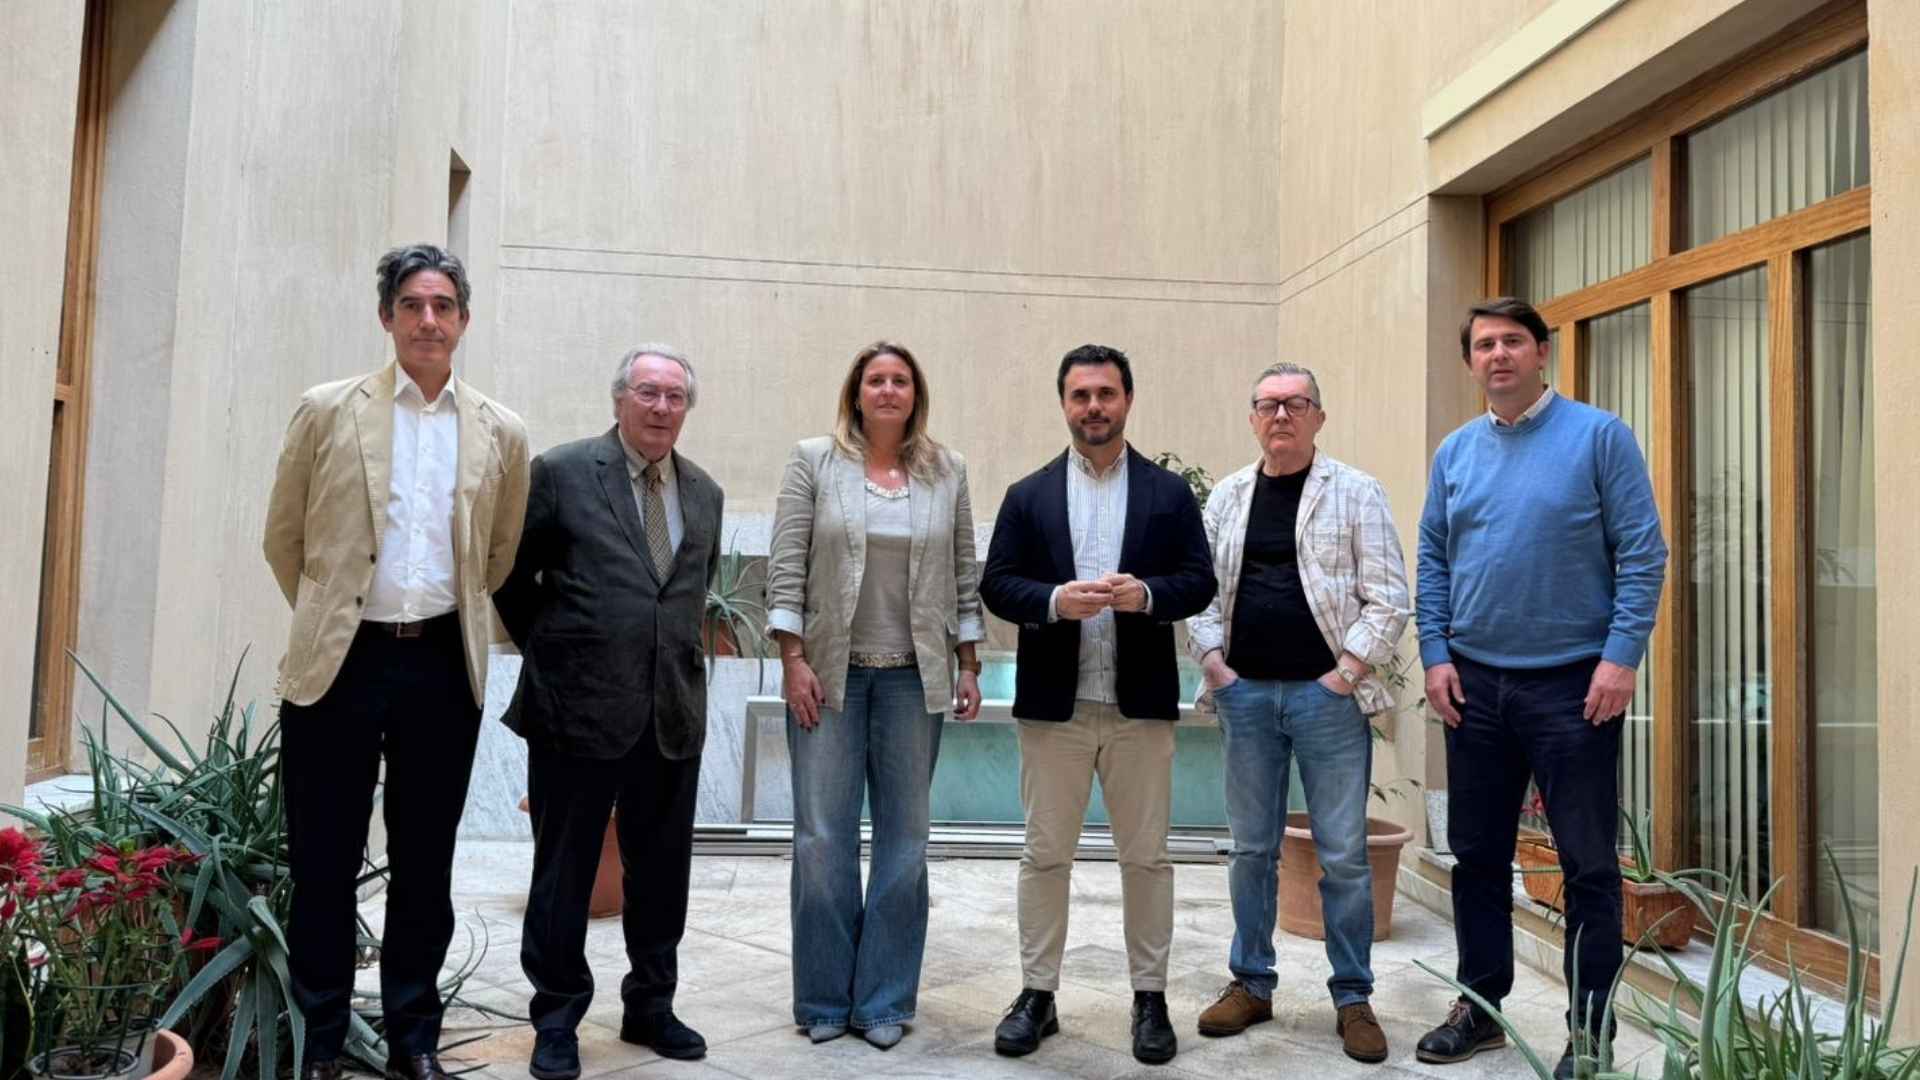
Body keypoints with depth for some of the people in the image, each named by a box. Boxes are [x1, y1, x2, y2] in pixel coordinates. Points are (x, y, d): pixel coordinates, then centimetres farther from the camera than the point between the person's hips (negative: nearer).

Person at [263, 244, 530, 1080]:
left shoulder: (501, 432, 4)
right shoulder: (328, 410, 0)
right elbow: (284, 539, 7)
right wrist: (330, 619, 13)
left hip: (445, 665, 2)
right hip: (340, 664, -1)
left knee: (425, 866, 11)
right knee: (324, 863, 6)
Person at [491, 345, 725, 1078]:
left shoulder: (704, 493, 10)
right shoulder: (561, 472, -5)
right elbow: (509, 571, 1)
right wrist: (549, 653, 3)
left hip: (674, 712, 5)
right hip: (578, 705, -4)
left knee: (660, 871, 13)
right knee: (564, 871, 7)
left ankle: (649, 1006, 29)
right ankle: (557, 1017, 22)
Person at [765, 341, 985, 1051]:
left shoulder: (947, 472, 8)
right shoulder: (814, 461, 3)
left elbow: (964, 576, 10)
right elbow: (786, 567, 0)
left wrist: (969, 667, 6)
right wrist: (793, 659, -7)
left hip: (913, 677, 2)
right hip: (830, 672, -1)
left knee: (905, 836, 5)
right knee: (823, 836, 2)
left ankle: (884, 1000, 19)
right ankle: (824, 999, 18)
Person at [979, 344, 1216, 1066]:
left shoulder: (1170, 492, 6)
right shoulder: (1028, 495, 7)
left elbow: (1200, 582, 1)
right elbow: (996, 585, 1)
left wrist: (1146, 593, -18)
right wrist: (1055, 600, -17)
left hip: (1141, 704, 0)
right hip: (1052, 705, 0)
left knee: (1145, 857, 8)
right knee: (1045, 855, 8)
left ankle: (1150, 998, 21)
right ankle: (1037, 994, 20)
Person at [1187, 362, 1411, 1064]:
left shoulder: (1356, 493, 0)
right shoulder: (1226, 498, 10)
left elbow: (1387, 598, -3)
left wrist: (1346, 671, -10)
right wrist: (1211, 660, 0)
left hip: (1327, 693, -3)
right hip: (1245, 692, 3)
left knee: (1343, 854, 3)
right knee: (1252, 848, 12)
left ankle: (1353, 997, 17)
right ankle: (1251, 984, 24)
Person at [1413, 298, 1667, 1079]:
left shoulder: (1598, 436, -4)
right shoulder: (1455, 452, 9)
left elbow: (1642, 554, -7)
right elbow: (1432, 562, 11)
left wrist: (1621, 656, -15)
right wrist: (1435, 654, 1)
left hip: (1573, 685, -4)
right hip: (1475, 685, 4)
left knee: (1589, 863, 4)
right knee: (1477, 856, 12)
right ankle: (1480, 1003, 26)